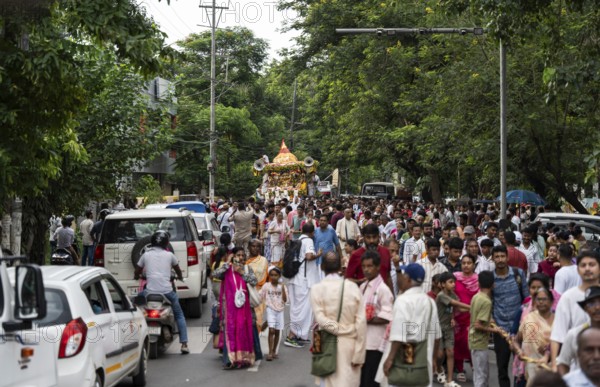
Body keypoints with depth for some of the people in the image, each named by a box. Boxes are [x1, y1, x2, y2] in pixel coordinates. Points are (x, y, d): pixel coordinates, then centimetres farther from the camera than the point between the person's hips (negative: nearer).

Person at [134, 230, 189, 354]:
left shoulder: (146, 255, 9)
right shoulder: (169, 255, 9)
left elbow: (137, 274, 17)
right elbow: (178, 271, 25)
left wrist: (137, 277, 40)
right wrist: (180, 277, 47)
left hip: (149, 292, 0)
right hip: (167, 291, 0)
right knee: (179, 315, 18)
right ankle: (184, 344, 6)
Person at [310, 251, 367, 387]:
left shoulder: (317, 289, -4)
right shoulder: (353, 287, -1)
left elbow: (320, 319, -17)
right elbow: (361, 322, -4)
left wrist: (337, 329, -4)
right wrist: (359, 355, -1)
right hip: (349, 343, 1)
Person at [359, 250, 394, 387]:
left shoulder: (383, 289, -12)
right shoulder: (363, 287, 12)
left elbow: (387, 318, -17)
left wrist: (367, 320, -16)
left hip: (375, 343, -7)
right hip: (362, 341, 7)